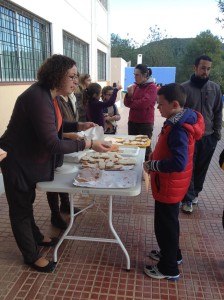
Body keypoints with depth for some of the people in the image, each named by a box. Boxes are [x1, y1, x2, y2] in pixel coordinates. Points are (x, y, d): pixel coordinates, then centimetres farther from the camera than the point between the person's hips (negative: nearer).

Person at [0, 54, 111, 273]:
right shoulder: (38, 99, -31)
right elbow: (52, 144, -35)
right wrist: (89, 144, -32)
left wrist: (78, 126, -3)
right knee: (21, 208, 10)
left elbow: (54, 126, 11)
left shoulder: (47, 94, -1)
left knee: (27, 202, 27)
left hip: (30, 158, 9)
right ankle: (31, 256, 27)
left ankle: (36, 237, 48)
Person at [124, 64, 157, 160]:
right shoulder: (135, 86, 11)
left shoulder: (152, 87, -8)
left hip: (145, 123, -6)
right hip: (132, 121, 6)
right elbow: (126, 103, 8)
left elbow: (144, 103, -19)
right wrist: (129, 94, -12)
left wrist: (131, 103, -4)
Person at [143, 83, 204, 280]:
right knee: (169, 222, 25)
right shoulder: (180, 122, 4)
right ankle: (172, 254, 45)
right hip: (171, 185, 10)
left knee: (165, 225, 7)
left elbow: (179, 163, -34)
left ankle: (169, 269, 25)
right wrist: (155, 157, 5)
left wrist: (152, 165, -23)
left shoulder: (178, 130, -28)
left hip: (169, 186, -10)